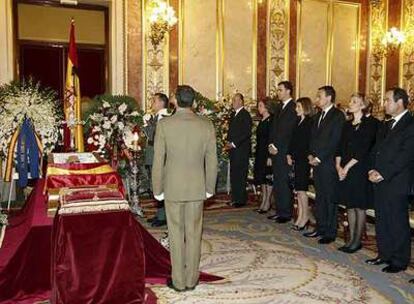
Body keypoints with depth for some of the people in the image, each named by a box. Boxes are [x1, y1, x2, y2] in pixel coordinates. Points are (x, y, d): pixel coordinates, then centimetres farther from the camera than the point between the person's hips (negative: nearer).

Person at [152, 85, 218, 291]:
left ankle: (178, 281, 21)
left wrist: (157, 189, 3)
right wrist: (210, 188, 11)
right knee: (193, 234, 12)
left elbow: (158, 160, -7)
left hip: (172, 188, -1)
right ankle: (191, 280, 24)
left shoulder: (164, 125, -10)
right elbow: (211, 161, 0)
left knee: (176, 235, 10)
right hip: (197, 188, 2)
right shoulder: (206, 125, -5)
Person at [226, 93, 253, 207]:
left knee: (240, 175, -6)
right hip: (233, 149, 8)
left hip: (241, 149, -8)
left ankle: (241, 199, 1)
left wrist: (234, 144, -16)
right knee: (233, 175, 10)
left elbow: (246, 133, -16)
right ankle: (235, 198, 17)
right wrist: (228, 143, 8)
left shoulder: (245, 115, -9)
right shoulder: (234, 115, 19)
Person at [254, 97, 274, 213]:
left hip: (267, 154, -9)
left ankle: (267, 203, 9)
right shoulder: (262, 121, 13)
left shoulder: (271, 120, -12)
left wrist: (270, 156, -20)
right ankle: (263, 202, 20)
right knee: (261, 178, 11)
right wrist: (256, 153, 13)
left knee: (268, 178, 0)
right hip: (260, 153, 9)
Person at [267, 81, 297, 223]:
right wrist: (271, 145, 6)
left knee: (283, 183, -4)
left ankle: (286, 213, 6)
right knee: (277, 183, 11)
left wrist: (276, 147, -12)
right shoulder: (280, 107, 18)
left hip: (284, 151, -8)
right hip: (275, 150, 8)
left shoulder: (293, 107, -10)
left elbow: (287, 131, -15)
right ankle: (279, 211, 20)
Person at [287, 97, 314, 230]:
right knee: (298, 189, 9)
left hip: (304, 160, -8)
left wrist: (293, 156, -10)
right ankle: (300, 217, 15)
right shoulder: (299, 122, 15)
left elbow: (305, 143, -13)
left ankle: (305, 216, 8)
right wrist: (289, 154, 1)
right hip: (297, 160, 8)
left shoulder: (310, 122, -10)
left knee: (301, 189, -4)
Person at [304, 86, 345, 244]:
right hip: (317, 162, 8)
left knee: (330, 198, 0)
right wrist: (311, 154, 4)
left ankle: (330, 232, 8)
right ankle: (320, 228, 22)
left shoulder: (338, 115, -8)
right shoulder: (319, 116, 18)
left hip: (328, 163, -8)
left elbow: (334, 141, -15)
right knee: (319, 198, 12)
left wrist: (319, 157, -14)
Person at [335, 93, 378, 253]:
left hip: (360, 170, -6)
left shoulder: (370, 124, -6)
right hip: (344, 170, 6)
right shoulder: (347, 125, 14)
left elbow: (363, 150, -13)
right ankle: (351, 239, 17)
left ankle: (358, 240, 11)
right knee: (350, 205, 9)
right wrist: (338, 165, -5)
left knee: (359, 207, 1)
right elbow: (340, 147, 10)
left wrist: (347, 167, -14)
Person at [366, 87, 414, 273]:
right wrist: (373, 170, 0)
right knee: (381, 221, 14)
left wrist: (383, 174, -16)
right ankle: (385, 254, 27)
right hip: (380, 181, 8)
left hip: (397, 183, -8)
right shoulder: (386, 126, 17)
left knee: (398, 222, 2)